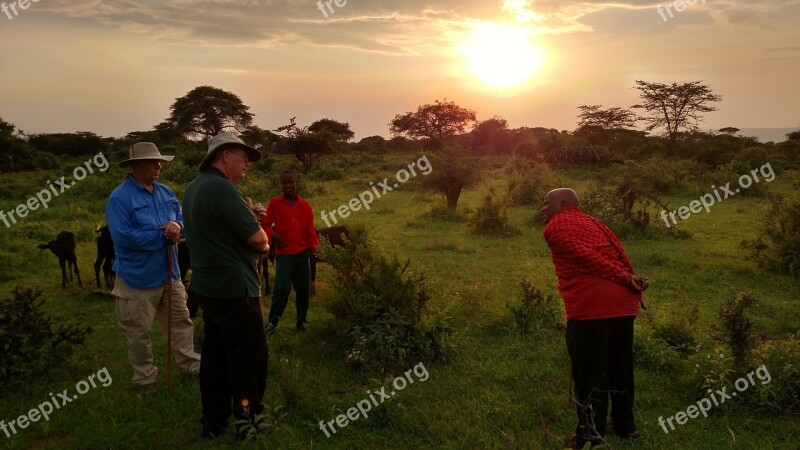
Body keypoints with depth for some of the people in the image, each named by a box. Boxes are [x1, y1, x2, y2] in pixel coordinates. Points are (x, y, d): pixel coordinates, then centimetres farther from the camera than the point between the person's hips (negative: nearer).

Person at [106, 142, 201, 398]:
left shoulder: (165, 193, 6)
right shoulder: (119, 197, -16)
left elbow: (181, 217, 10)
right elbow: (124, 236, -24)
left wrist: (176, 225, -15)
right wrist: (163, 236, -19)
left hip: (170, 274, 6)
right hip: (138, 278, -6)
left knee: (181, 322, 16)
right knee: (139, 333, 8)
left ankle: (191, 365, 31)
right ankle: (144, 381, 23)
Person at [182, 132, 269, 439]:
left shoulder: (194, 187, 11)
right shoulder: (221, 187, -20)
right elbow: (257, 239, -21)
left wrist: (248, 215, 4)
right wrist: (264, 243, 2)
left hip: (208, 285, 10)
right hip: (234, 287, -10)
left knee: (215, 353, 15)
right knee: (250, 356, 3)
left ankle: (214, 422, 24)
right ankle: (247, 421, 14)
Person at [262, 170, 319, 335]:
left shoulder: (305, 205, 6)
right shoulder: (274, 203, 1)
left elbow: (310, 229, 8)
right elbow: (265, 225, 6)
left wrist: (315, 246, -7)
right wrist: (273, 235, -14)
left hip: (303, 253, 3)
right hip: (283, 254, -3)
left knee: (304, 289, 6)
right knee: (282, 288, -11)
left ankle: (301, 321, 21)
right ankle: (272, 322, 3)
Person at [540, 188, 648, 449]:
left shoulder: (554, 226, 6)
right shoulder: (593, 222, 25)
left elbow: (584, 256, -8)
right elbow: (620, 254, 13)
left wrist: (625, 279, -9)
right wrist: (632, 285, 5)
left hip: (589, 305, -7)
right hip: (624, 302, 7)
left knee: (589, 372, 3)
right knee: (620, 367, 20)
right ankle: (625, 425, 34)